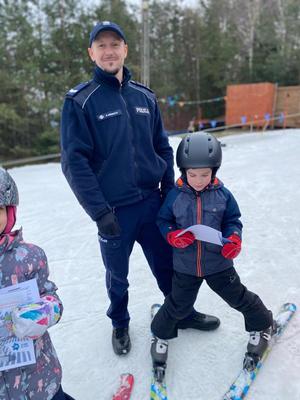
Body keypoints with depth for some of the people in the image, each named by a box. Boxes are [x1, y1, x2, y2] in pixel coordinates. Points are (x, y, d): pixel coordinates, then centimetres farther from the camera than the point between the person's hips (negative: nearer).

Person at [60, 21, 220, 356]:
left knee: (167, 265, 17)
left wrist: (169, 191, 3)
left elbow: (163, 148, 10)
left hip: (152, 202, 3)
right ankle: (119, 324, 43)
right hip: (114, 210, -3)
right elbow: (74, 162, -12)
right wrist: (100, 212, -16)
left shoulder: (145, 97, 6)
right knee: (117, 275, 16)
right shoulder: (79, 101, -7)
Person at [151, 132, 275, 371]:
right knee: (178, 305, 13)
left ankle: (263, 325, 47)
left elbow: (233, 221, 1)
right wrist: (173, 236, -20)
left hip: (219, 263, 1)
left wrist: (234, 239, -19)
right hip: (185, 266, 0)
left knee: (239, 297, 18)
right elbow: (163, 221, 0)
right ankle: (161, 334, 41)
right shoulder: (174, 196, -10)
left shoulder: (223, 195, -9)